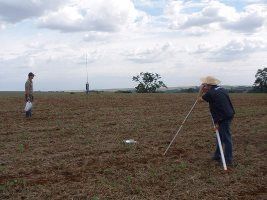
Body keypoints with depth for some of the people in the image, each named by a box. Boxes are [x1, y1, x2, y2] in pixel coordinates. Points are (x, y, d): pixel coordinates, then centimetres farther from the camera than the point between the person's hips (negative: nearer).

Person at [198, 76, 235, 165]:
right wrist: (206, 91, 20)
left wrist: (201, 89, 10)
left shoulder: (211, 93, -15)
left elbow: (200, 99, -2)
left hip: (223, 118, -9)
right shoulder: (222, 89, 10)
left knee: (226, 139, -2)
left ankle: (228, 160, 6)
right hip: (228, 115, 9)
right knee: (220, 136, 18)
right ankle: (217, 156, 28)